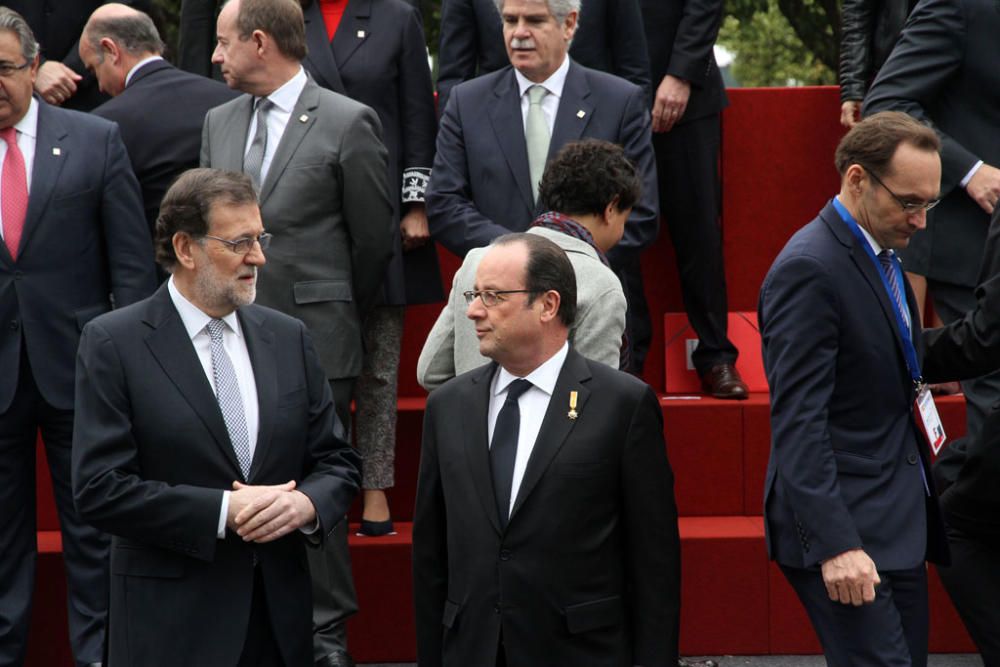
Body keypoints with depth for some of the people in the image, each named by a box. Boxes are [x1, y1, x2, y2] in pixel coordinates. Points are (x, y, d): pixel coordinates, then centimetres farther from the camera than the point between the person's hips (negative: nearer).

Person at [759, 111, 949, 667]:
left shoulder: (881, 254, 14)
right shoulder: (810, 269, -16)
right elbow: (797, 422, -21)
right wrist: (835, 544, -27)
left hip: (897, 525, 10)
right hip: (846, 528, -10)